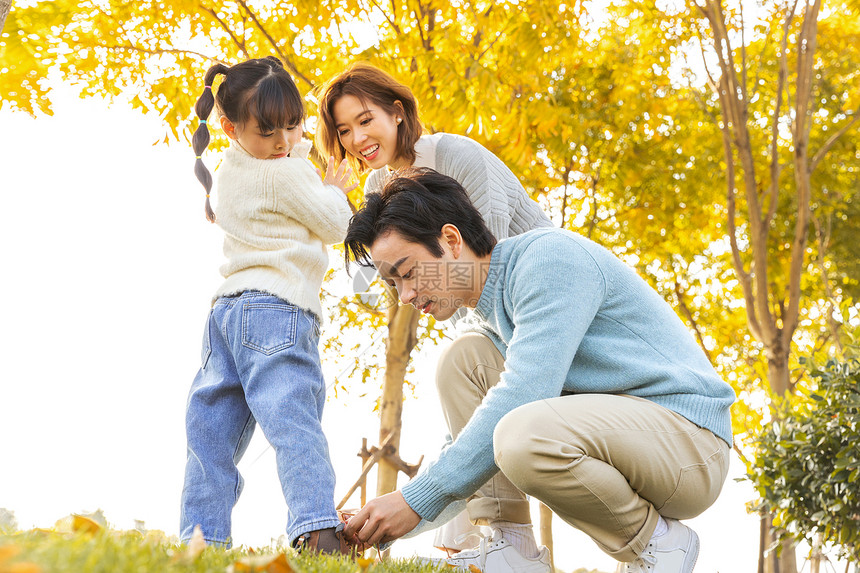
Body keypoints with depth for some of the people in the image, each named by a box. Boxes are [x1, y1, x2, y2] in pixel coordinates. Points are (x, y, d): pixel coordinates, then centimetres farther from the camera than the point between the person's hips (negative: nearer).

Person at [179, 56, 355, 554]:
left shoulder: (231, 169, 17)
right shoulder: (288, 173, -9)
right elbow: (334, 225, 0)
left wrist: (299, 142, 21)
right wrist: (334, 189, 17)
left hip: (230, 307, 9)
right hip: (278, 311, -8)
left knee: (214, 430, 7)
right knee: (293, 420, -17)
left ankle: (202, 534, 6)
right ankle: (316, 527, -27)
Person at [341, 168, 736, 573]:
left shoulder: (551, 255, -16)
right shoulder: (488, 312, 13)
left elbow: (522, 395, -26)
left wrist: (417, 501, -24)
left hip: (688, 436, -9)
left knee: (523, 435, -36)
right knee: (461, 361, 0)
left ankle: (656, 540, -10)